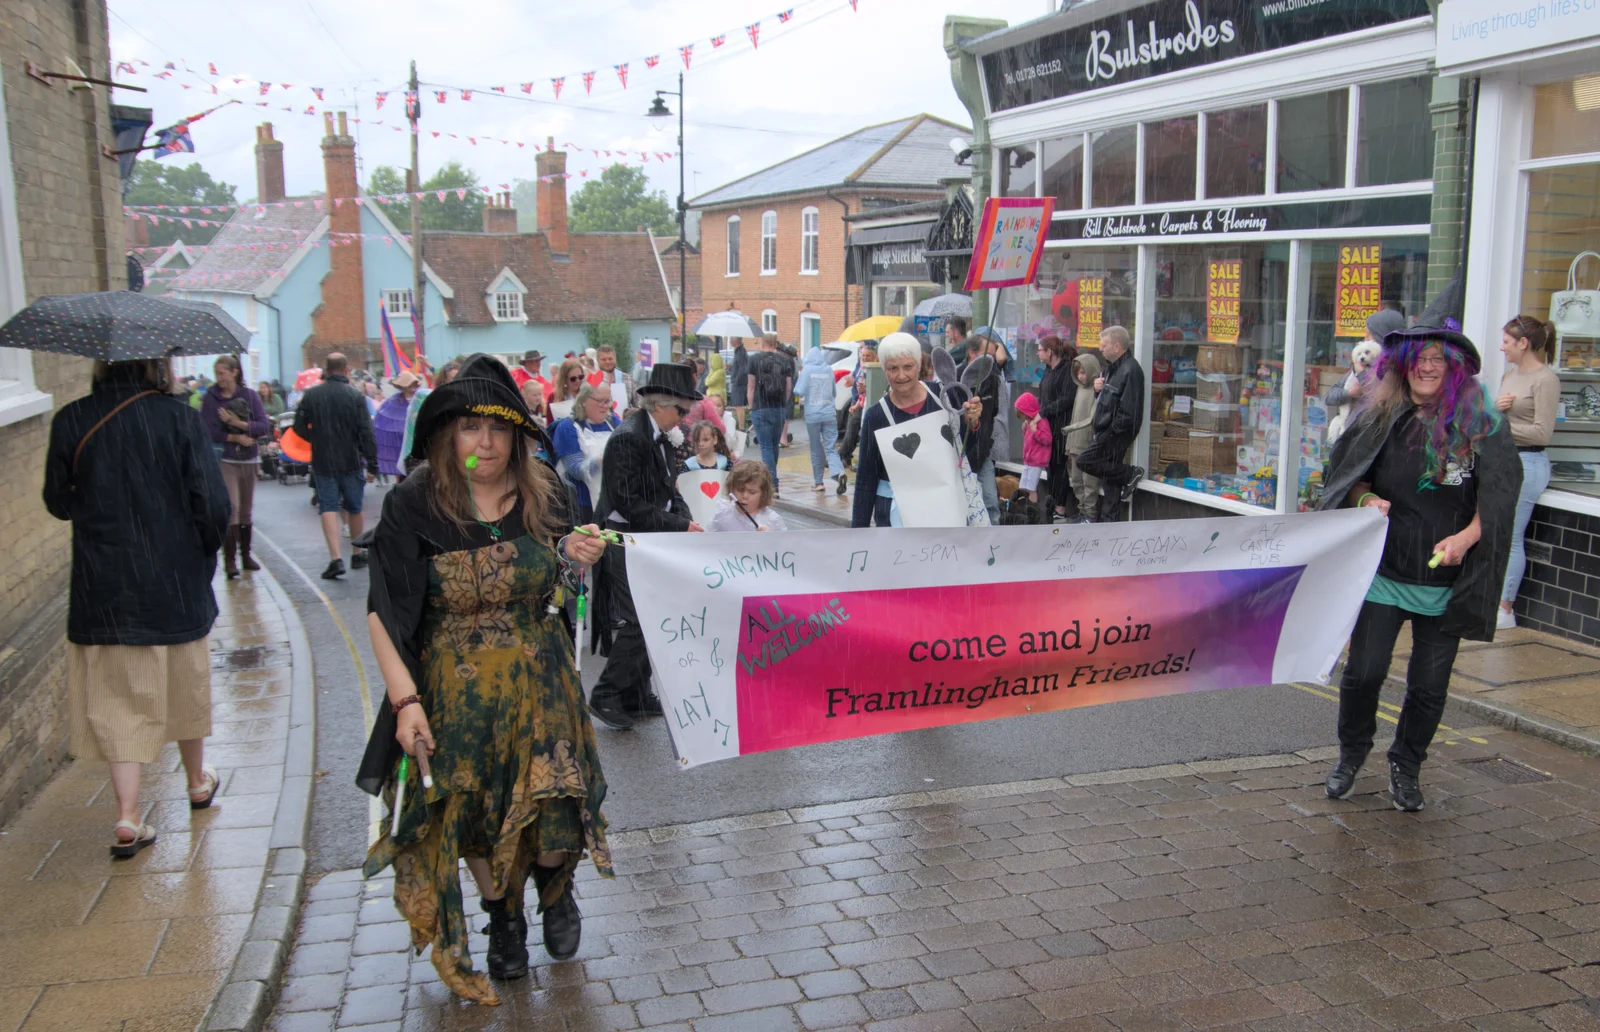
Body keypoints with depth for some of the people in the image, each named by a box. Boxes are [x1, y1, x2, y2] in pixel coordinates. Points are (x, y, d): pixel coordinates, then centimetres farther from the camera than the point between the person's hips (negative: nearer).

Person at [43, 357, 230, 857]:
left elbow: (59, 502, 5)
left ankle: (128, 816, 0)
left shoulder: (71, 422, -7)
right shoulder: (178, 417, -11)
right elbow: (213, 503, -11)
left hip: (103, 587, 0)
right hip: (176, 582, 0)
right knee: (185, 686, 19)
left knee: (118, 700, 7)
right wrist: (204, 554, 6)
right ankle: (198, 781, 37)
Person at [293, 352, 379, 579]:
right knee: (354, 508, 14)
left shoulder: (311, 395, -2)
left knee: (328, 508, 0)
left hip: (322, 462, 0)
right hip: (351, 461, 0)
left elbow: (299, 427, 3)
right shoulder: (355, 396, -7)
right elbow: (367, 433, -10)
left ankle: (335, 558, -14)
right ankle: (358, 554, 26)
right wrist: (372, 465, -6)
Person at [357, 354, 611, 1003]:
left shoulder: (542, 498, -2)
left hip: (539, 686, 1)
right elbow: (383, 613, -11)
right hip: (455, 693, -1)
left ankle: (554, 886, 32)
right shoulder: (414, 506, -11)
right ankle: (504, 918, 38)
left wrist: (576, 563, -11)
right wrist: (405, 698, -18)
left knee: (554, 811, -3)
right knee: (475, 814, 10)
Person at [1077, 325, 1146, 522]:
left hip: (1116, 434, -9)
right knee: (1109, 476, 11)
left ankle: (1129, 475, -1)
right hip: (1106, 432, 9)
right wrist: (1098, 390, 2)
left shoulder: (1130, 370, -17)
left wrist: (1109, 432, -20)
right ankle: (1108, 520, 17)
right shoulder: (1112, 367, 15)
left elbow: (1128, 412, -22)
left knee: (1084, 461, -14)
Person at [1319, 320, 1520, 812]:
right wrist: (1366, 500, -11)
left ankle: (1406, 767, 30)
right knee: (1363, 671, 0)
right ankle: (1351, 753, 26)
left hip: (1448, 581, 0)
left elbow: (1500, 491, -4)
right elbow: (1348, 473, 10)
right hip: (1383, 572, 0)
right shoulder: (1380, 415, 2)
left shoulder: (1482, 423, -2)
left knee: (1429, 685, 8)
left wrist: (1466, 536, -19)